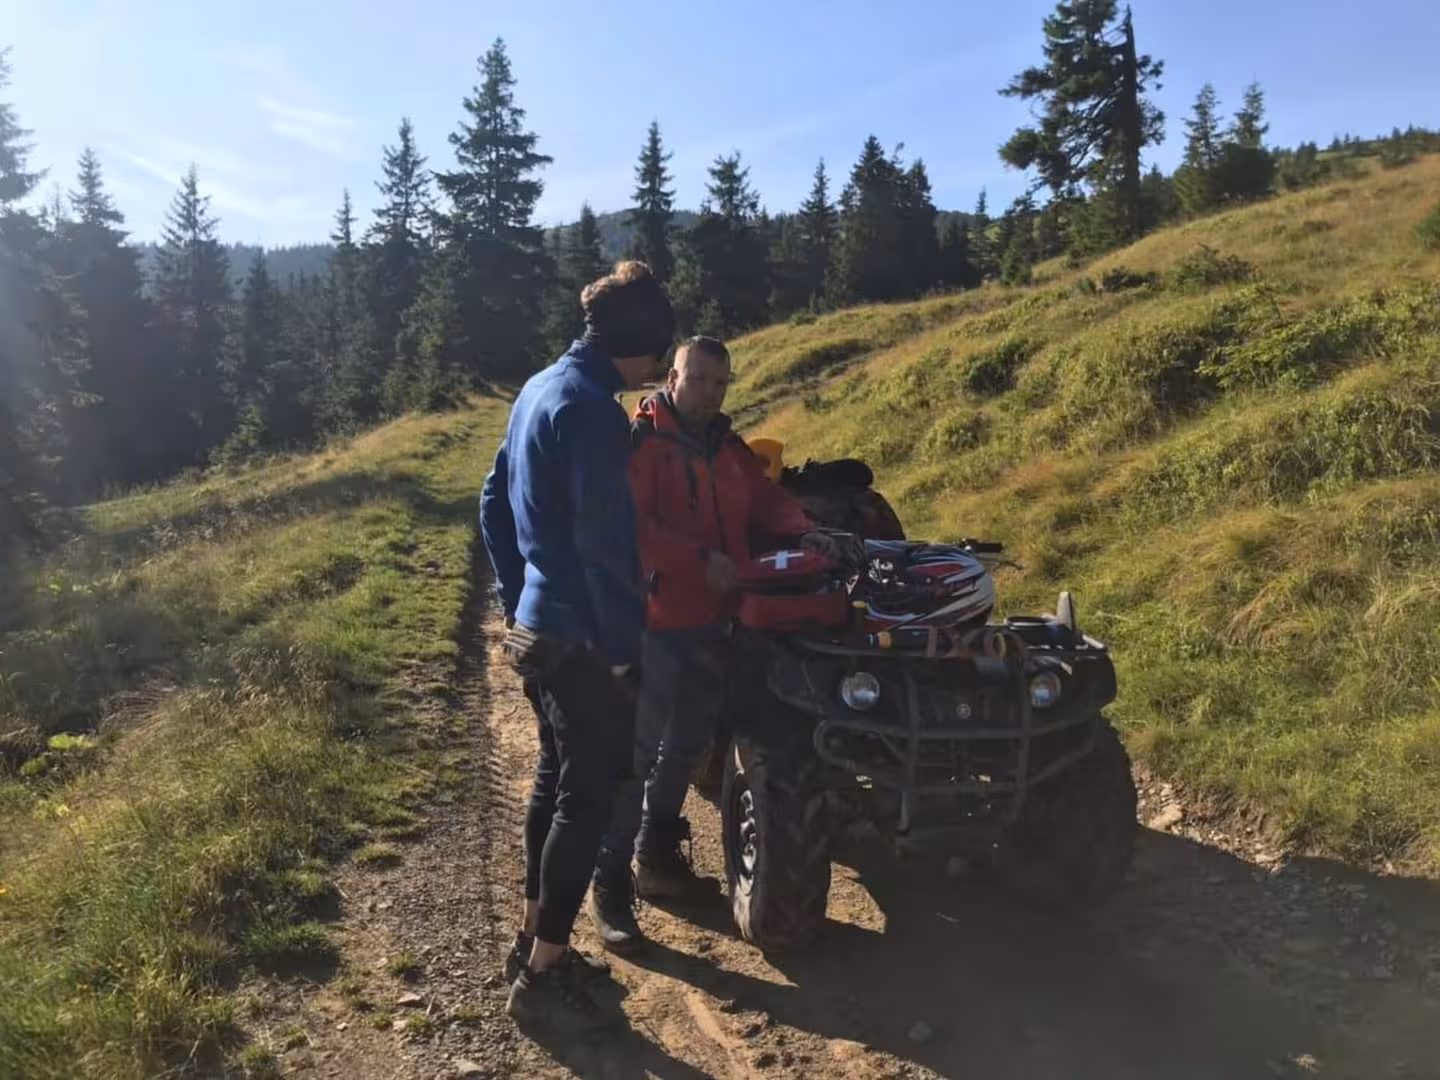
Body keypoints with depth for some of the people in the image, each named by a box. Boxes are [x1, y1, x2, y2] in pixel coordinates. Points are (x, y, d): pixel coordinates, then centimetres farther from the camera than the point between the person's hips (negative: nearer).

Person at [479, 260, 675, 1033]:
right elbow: (606, 542, -24)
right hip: (580, 638, -10)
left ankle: (535, 940, 32)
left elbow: (494, 503, 18)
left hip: (535, 627, 10)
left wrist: (515, 598, 21)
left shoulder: (539, 389, 11)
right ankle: (543, 977, 11)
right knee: (588, 798, 0)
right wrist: (625, 647, -17)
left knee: (555, 780, 19)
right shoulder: (591, 407, -20)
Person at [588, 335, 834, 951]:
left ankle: (658, 858, 35)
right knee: (639, 753, -6)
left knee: (688, 744, 18)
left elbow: (766, 499, 16)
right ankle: (610, 886, 5)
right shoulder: (640, 441, -10)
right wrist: (700, 559, -26)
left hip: (710, 622, 8)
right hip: (654, 622, -8)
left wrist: (801, 530, -5)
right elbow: (629, 523, -21)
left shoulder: (730, 450, 15)